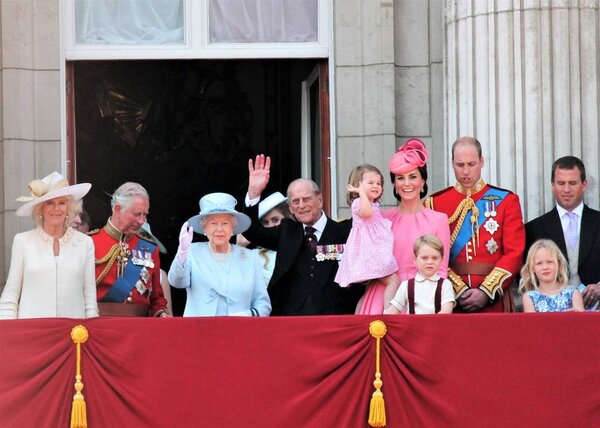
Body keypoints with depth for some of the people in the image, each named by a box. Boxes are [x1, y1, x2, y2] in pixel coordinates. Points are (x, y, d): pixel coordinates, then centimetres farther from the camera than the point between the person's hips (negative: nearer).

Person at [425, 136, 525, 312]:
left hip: (494, 302, 0)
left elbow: (515, 254, -2)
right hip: (451, 302, 0)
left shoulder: (506, 201, 5)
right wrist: (459, 291, -12)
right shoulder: (435, 204, 6)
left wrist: (486, 292, -12)